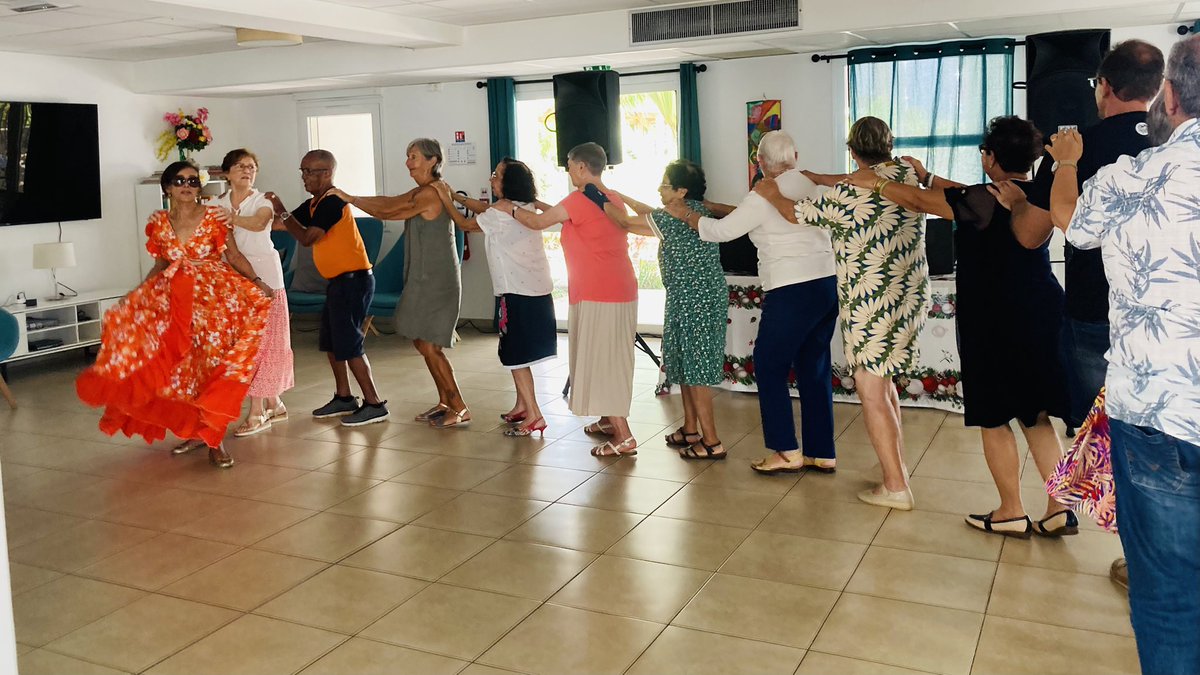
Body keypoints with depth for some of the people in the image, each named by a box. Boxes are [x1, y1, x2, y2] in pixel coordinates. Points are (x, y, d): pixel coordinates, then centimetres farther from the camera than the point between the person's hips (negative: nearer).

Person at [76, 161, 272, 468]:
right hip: (175, 299, 4)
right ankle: (195, 431, 18)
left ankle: (213, 438, 0)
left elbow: (234, 255, 0)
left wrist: (256, 282, -13)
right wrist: (134, 296, 10)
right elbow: (160, 266, 15)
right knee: (182, 365, 4)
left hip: (216, 295, -3)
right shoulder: (159, 223, 7)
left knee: (213, 363, -8)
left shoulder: (213, 216, -2)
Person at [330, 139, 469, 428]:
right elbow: (391, 203, 6)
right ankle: (445, 402, 21)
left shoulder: (430, 193, -15)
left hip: (436, 282, -10)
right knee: (423, 343, 13)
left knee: (429, 346, -7)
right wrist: (349, 198, -3)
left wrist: (349, 198, -4)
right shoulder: (420, 192, 14)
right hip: (423, 279, 10)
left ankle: (460, 409, 0)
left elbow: (388, 212, -12)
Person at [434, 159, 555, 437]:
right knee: (517, 351, 18)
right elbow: (484, 209, 25)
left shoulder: (502, 214, -16)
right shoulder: (525, 207, 11)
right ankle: (522, 406, 26)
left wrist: (447, 201, 13)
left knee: (515, 353, -5)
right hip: (537, 289, 9)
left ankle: (533, 415, -5)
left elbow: (465, 224, 0)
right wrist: (455, 195, 26)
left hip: (519, 293, -9)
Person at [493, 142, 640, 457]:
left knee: (600, 361, -4)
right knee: (610, 359, 18)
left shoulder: (579, 200, -13)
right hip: (622, 290, 8)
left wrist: (510, 208, 15)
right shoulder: (614, 199, 11)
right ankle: (610, 420, 29)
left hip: (597, 295, -8)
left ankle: (623, 437, -4)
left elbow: (538, 222, -2)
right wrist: (543, 206, 25)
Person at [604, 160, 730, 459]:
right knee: (685, 365, 17)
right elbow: (652, 216, 23)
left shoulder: (679, 217, -18)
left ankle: (711, 442, 0)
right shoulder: (694, 211, 10)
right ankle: (690, 429, 27)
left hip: (696, 302, -10)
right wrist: (622, 196, 23)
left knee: (695, 369, -5)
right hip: (690, 300, 10)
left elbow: (626, 222, -11)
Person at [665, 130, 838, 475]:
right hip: (828, 283, 7)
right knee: (815, 369, 13)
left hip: (793, 291, -7)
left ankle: (787, 452, 6)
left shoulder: (764, 197, -10)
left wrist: (686, 215, 12)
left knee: (769, 367, 5)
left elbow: (721, 231, -4)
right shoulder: (814, 186, 9)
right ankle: (822, 453, 17)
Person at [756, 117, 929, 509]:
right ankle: (896, 464, 32)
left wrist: (771, 194, 15)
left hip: (871, 304, -8)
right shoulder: (907, 173, 3)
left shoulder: (849, 194, -17)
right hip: (910, 296, 8)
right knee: (884, 383, 22)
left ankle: (896, 487, 0)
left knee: (871, 393, -2)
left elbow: (795, 214, -5)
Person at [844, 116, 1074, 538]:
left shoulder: (986, 200, -16)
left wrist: (874, 182, 7)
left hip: (996, 323, -7)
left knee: (994, 419, 6)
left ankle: (1012, 513, 15)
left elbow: (920, 203, -7)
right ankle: (1059, 510, 16)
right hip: (1042, 314, 8)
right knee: (1035, 416, 15)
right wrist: (930, 178, 28)